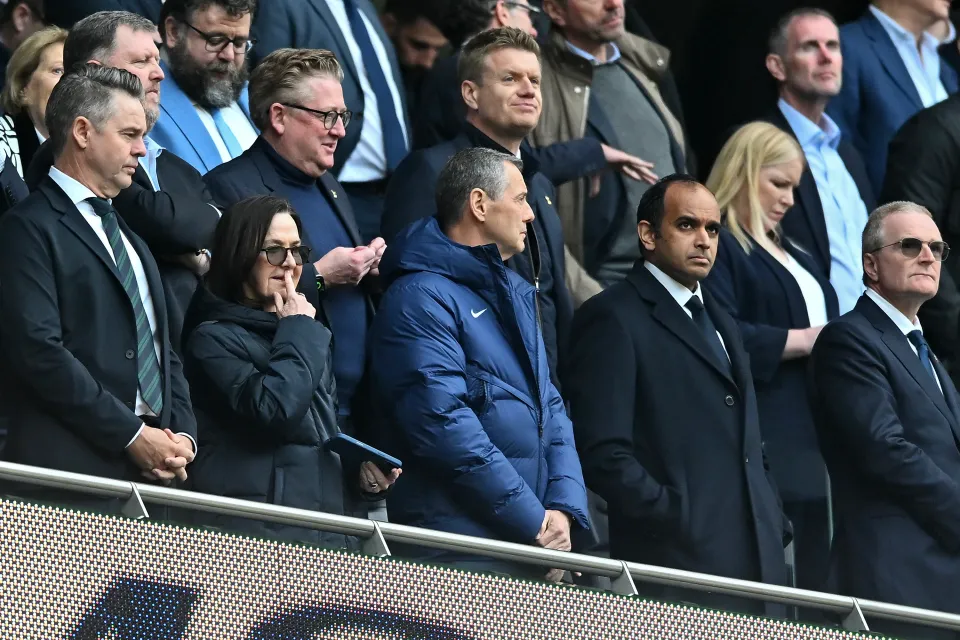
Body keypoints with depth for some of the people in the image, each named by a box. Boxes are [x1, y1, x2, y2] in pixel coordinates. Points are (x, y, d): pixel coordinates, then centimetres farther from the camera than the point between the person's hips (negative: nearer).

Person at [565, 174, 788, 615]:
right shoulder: (613, 318, -4)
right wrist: (675, 523, -16)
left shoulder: (720, 322, 24)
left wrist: (773, 524, 14)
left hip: (754, 563, 8)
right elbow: (602, 452, -13)